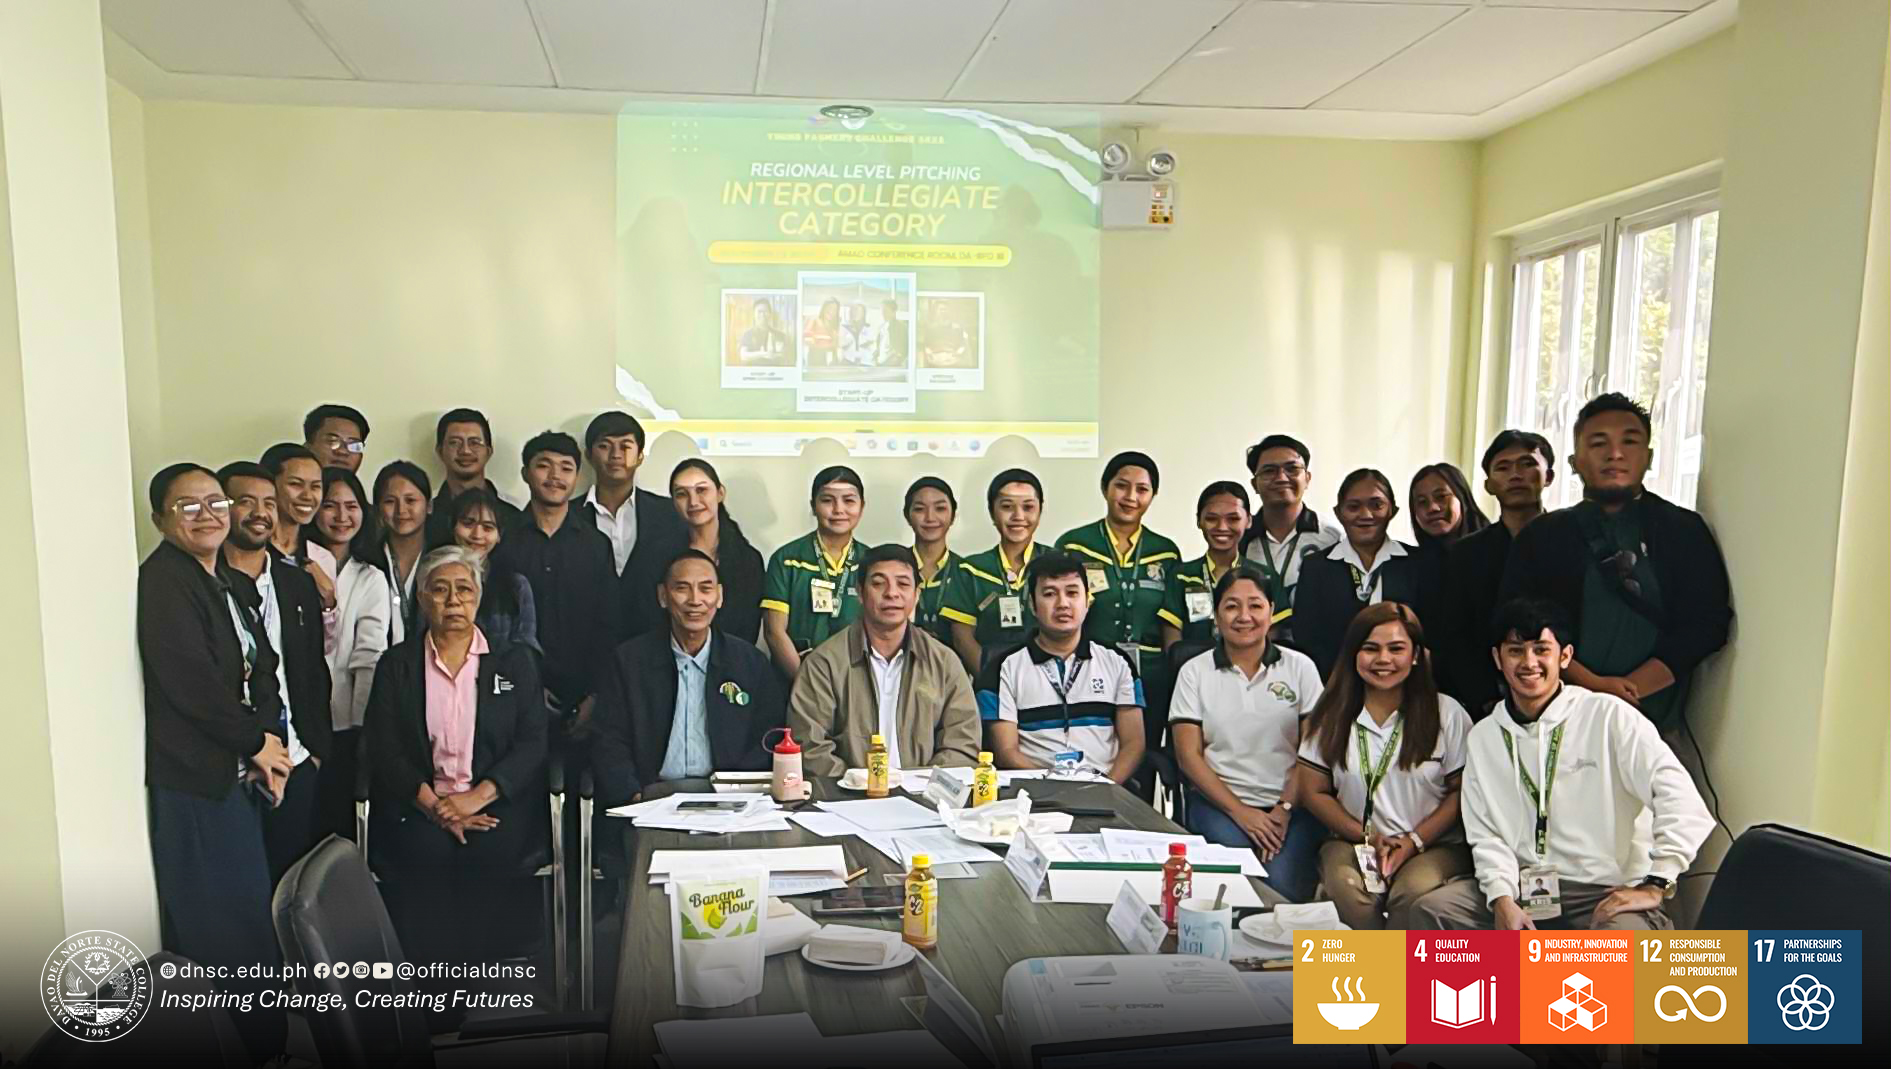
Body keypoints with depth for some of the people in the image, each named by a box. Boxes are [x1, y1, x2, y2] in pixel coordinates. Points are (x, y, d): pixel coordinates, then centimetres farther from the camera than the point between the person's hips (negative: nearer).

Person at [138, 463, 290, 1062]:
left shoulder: (228, 582, 15)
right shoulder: (161, 580, -12)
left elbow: (262, 670, 13)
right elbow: (188, 679, -20)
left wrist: (268, 740, -2)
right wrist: (257, 740, -10)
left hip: (238, 774, 9)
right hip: (191, 781, -9)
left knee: (250, 918, 14)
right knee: (215, 929, -2)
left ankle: (263, 1040, 26)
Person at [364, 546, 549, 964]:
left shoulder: (515, 661, 12)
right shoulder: (397, 664, 13)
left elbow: (533, 744, 2)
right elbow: (383, 749, 3)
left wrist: (478, 796, -14)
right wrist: (432, 804, -12)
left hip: (495, 808, 0)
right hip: (419, 809, 1)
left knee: (493, 851, -29)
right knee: (423, 851, -29)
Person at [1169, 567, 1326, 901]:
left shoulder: (1299, 667, 8)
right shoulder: (1194, 672, 6)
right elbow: (1189, 756, 1)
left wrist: (1284, 810, -10)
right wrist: (1240, 812, -10)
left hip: (1292, 802, 1)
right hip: (1218, 801, 0)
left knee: (1283, 884, -25)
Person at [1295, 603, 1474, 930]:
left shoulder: (1447, 713, 2)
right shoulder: (1332, 715, 7)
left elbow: (1461, 792, 1)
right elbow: (1313, 792, 7)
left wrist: (1414, 841, -10)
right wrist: (1366, 837, -4)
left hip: (1434, 844, -1)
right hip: (1354, 842, 1)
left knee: (1415, 891, -34)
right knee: (1345, 889, -33)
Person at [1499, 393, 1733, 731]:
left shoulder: (1686, 531, 7)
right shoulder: (1542, 536, 6)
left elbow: (1706, 622, -2)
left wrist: (1626, 693, -12)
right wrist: (1593, 685, -15)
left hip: (1653, 717, 0)